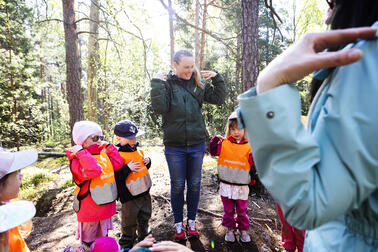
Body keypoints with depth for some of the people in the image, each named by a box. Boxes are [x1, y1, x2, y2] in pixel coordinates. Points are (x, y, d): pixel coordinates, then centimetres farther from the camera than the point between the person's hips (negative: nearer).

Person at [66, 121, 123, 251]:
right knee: (88, 240, 15)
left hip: (106, 205, 7)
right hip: (90, 209, -6)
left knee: (103, 237, 27)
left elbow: (117, 164, -2)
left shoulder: (103, 152, 5)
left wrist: (109, 147, -2)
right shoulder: (77, 158, -20)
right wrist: (81, 152, -34)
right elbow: (93, 170, -37)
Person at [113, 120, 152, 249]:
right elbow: (115, 176, -21)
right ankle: (127, 245, 30)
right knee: (129, 222, 8)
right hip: (129, 196, -7)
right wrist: (128, 168, -30)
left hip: (144, 192, 7)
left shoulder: (138, 150, 6)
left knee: (145, 216, 23)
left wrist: (147, 162, 0)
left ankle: (145, 237, 45)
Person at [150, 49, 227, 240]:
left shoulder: (198, 84, 5)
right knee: (177, 185, 10)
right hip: (175, 147, -3)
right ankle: (178, 223, 30)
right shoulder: (167, 83, -4)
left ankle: (191, 221, 33)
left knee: (194, 184, 13)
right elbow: (159, 107, -17)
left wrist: (217, 78, -3)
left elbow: (218, 99, 6)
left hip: (197, 144, 3)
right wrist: (157, 83, -19)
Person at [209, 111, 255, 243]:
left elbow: (254, 164, 1)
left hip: (242, 185, 0)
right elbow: (213, 151, -8)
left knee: (242, 210, 14)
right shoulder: (224, 143, -1)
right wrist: (215, 139, -18)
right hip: (226, 184, 1)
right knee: (228, 209, 14)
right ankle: (230, 229, 31)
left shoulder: (249, 147, -3)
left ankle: (244, 229, 32)